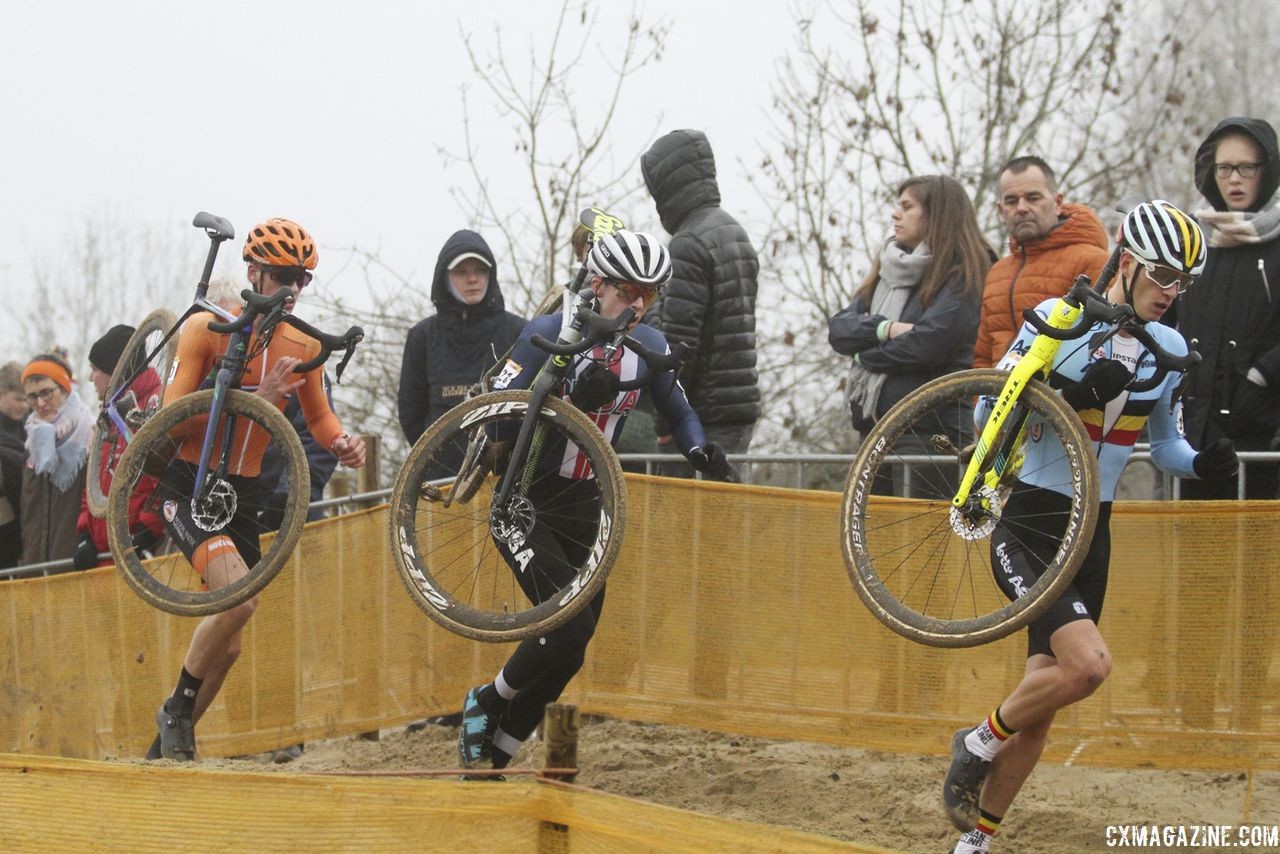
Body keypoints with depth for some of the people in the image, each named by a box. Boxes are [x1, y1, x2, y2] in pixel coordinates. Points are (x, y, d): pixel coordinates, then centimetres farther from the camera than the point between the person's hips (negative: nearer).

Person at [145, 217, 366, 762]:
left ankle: (166, 748, 27)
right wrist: (255, 401, -29)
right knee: (239, 597, -29)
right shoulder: (206, 329, -11)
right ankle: (178, 708, -8)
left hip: (242, 494, 6)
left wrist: (343, 443, -6)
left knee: (227, 646, 9)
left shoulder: (302, 348, 3)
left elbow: (318, 416, 18)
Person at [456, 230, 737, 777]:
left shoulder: (649, 347, 0)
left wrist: (702, 454, -4)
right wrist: (572, 397, -36)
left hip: (584, 506, 6)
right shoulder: (548, 335, -16)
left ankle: (496, 757, 16)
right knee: (569, 626, -21)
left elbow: (678, 410, 17)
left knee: (572, 646, 2)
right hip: (523, 504, -6)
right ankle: (486, 703, 4)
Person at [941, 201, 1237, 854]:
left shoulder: (1170, 348, 7)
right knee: (1088, 662, -25)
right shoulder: (1060, 319, -10)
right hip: (1026, 525, -6)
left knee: (1043, 698, 7)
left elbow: (1165, 445, 18)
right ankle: (979, 743, 0)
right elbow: (989, 415, -11)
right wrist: (1075, 392, -25)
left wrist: (1204, 463, -5)